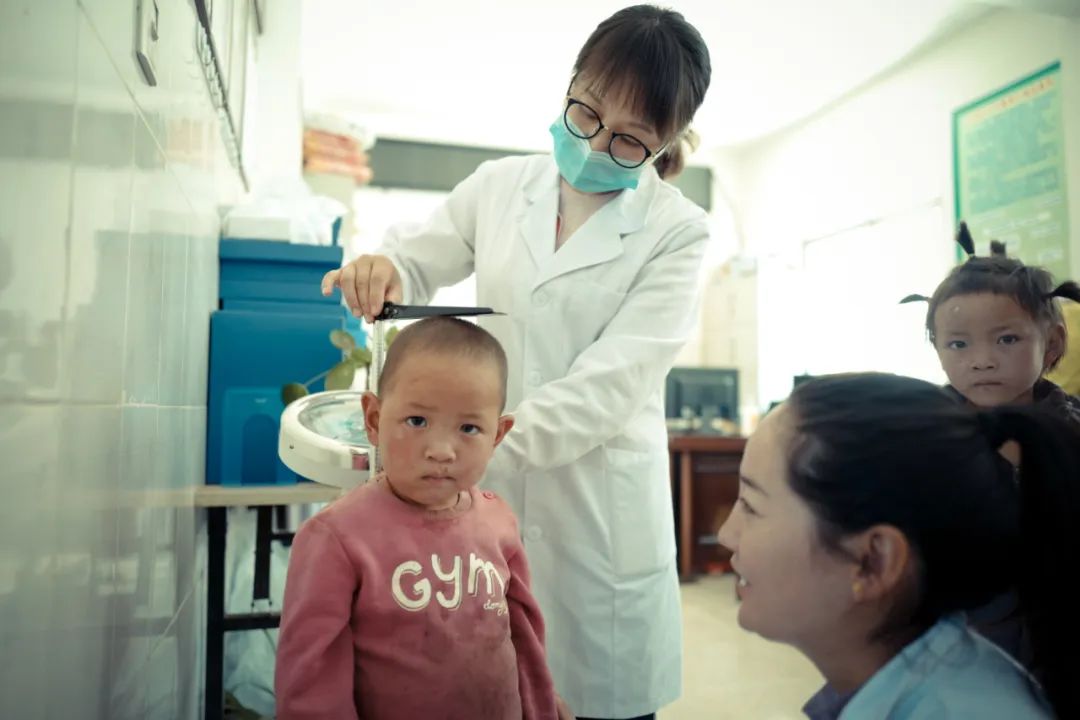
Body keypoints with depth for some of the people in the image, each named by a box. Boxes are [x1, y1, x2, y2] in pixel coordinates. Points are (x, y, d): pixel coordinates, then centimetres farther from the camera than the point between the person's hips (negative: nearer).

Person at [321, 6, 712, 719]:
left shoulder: (677, 231, -5)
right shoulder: (500, 185, 5)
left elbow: (606, 386, -15)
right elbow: (419, 260, 15)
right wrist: (381, 268, -11)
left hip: (598, 506, -2)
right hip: (485, 487, 2)